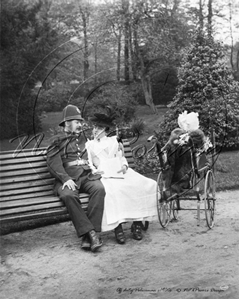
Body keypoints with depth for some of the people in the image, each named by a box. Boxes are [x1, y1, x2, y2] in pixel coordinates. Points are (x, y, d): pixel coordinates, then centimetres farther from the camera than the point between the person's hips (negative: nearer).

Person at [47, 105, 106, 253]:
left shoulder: (85, 139, 26)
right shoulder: (58, 142, 13)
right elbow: (54, 163, -2)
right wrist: (65, 179, -19)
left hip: (87, 176, 3)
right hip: (68, 179, -3)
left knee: (99, 188, -30)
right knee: (68, 195, -36)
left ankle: (88, 236, -33)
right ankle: (90, 232, -35)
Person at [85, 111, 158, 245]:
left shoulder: (113, 141, 28)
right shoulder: (90, 145, 22)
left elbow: (121, 157, 21)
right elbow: (88, 164, 11)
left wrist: (124, 165, -1)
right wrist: (96, 170, -10)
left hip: (120, 173, 3)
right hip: (104, 175, -2)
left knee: (145, 185, -24)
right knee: (112, 190, -39)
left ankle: (137, 222, -22)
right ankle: (117, 226, -35)